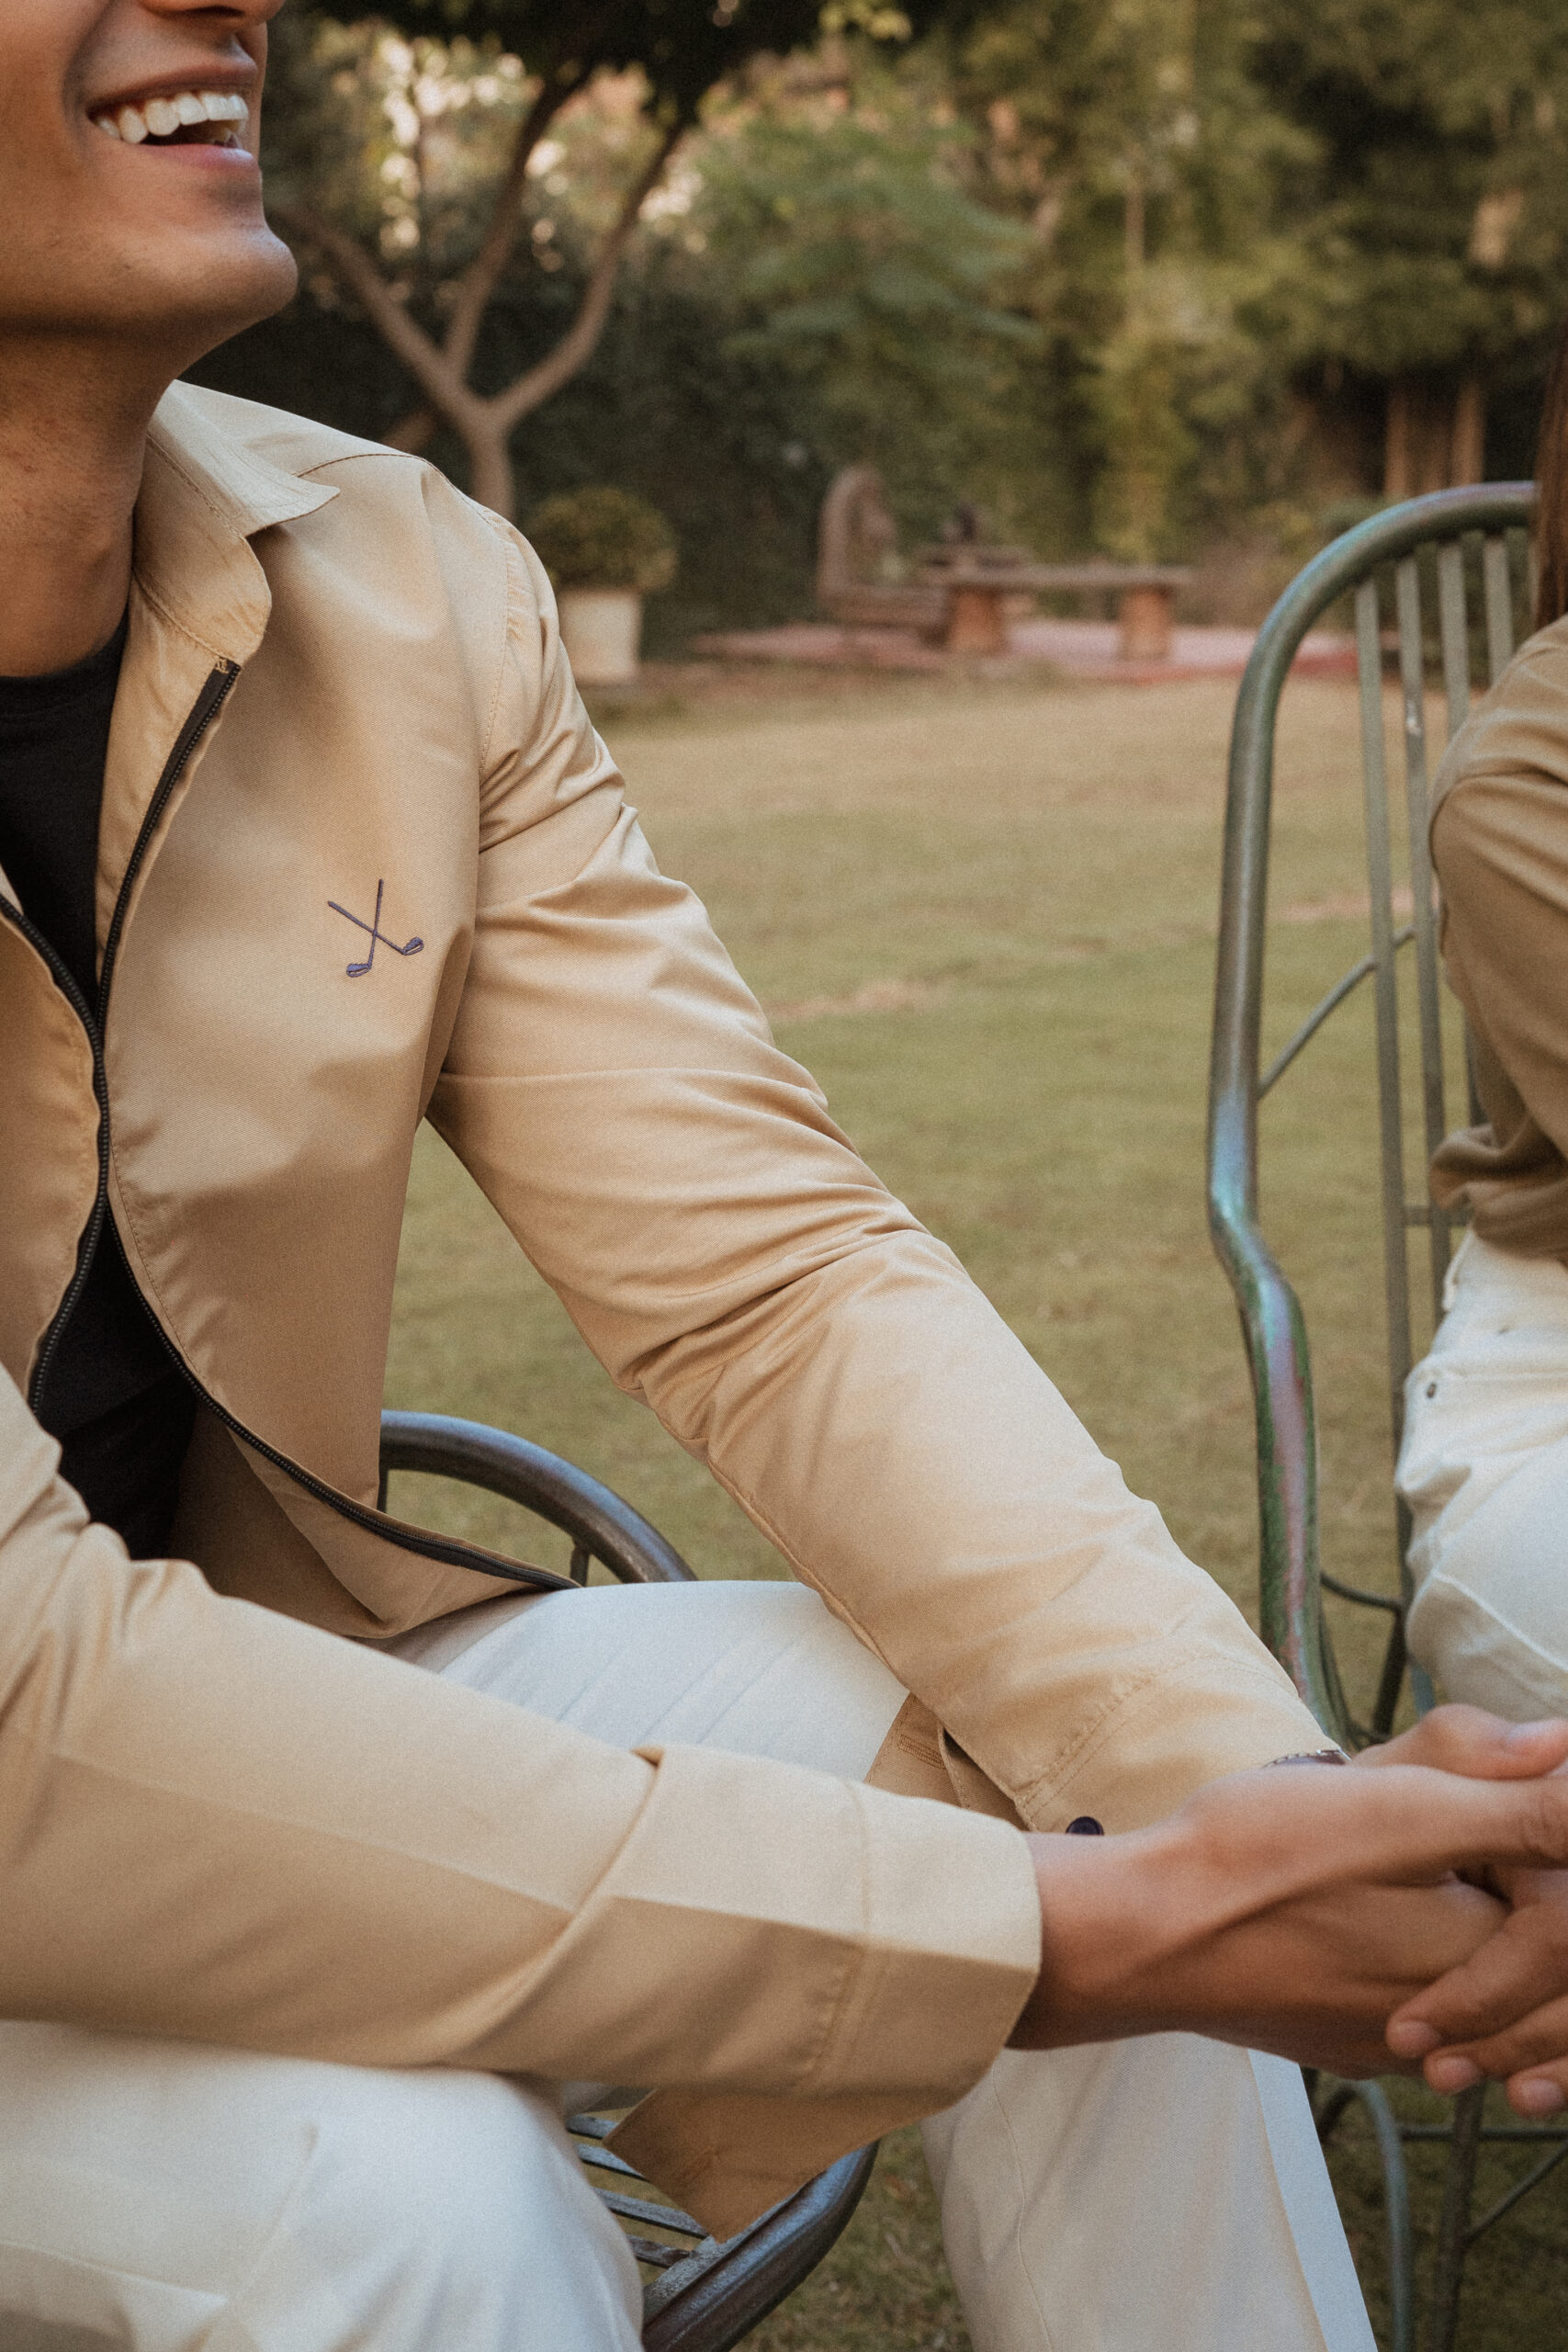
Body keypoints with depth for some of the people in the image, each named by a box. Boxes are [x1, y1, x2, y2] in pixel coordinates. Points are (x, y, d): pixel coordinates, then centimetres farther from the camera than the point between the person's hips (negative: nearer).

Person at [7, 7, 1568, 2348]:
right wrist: (1081, 1934, -31)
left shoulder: (408, 588, -6)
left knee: (1114, 1798, -7)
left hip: (249, 1697, 6)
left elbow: (768, 1270, -7)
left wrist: (1280, 1800, -23)